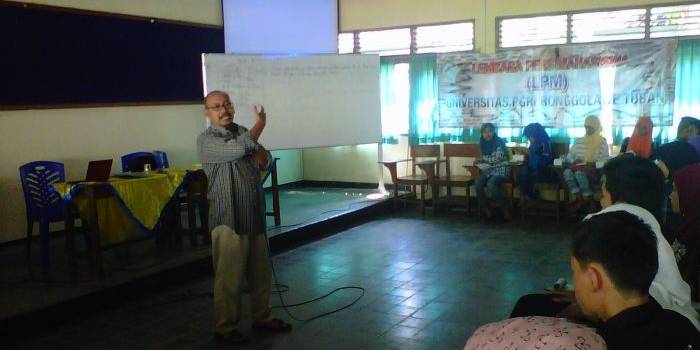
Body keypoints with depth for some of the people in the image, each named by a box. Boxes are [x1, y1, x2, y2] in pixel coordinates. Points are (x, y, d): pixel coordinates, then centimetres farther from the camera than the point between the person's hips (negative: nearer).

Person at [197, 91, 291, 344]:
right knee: (229, 278, 0)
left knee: (261, 273, 15)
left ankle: (262, 317, 31)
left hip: (255, 216, 6)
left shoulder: (242, 132, 12)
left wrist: (258, 150, -2)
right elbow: (237, 150, -25)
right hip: (229, 219, -6)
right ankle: (225, 328, 14)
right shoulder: (206, 141, -9)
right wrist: (260, 125, -10)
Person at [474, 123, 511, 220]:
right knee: (478, 183, -25)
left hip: (501, 170, -6)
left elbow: (498, 158, -17)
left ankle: (505, 209, -20)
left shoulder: (499, 142, -9)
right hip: (488, 171, 6)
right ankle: (486, 209, -14)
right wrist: (480, 162, -2)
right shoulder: (482, 143, 9)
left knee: (491, 184, -34)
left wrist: (483, 160, -8)